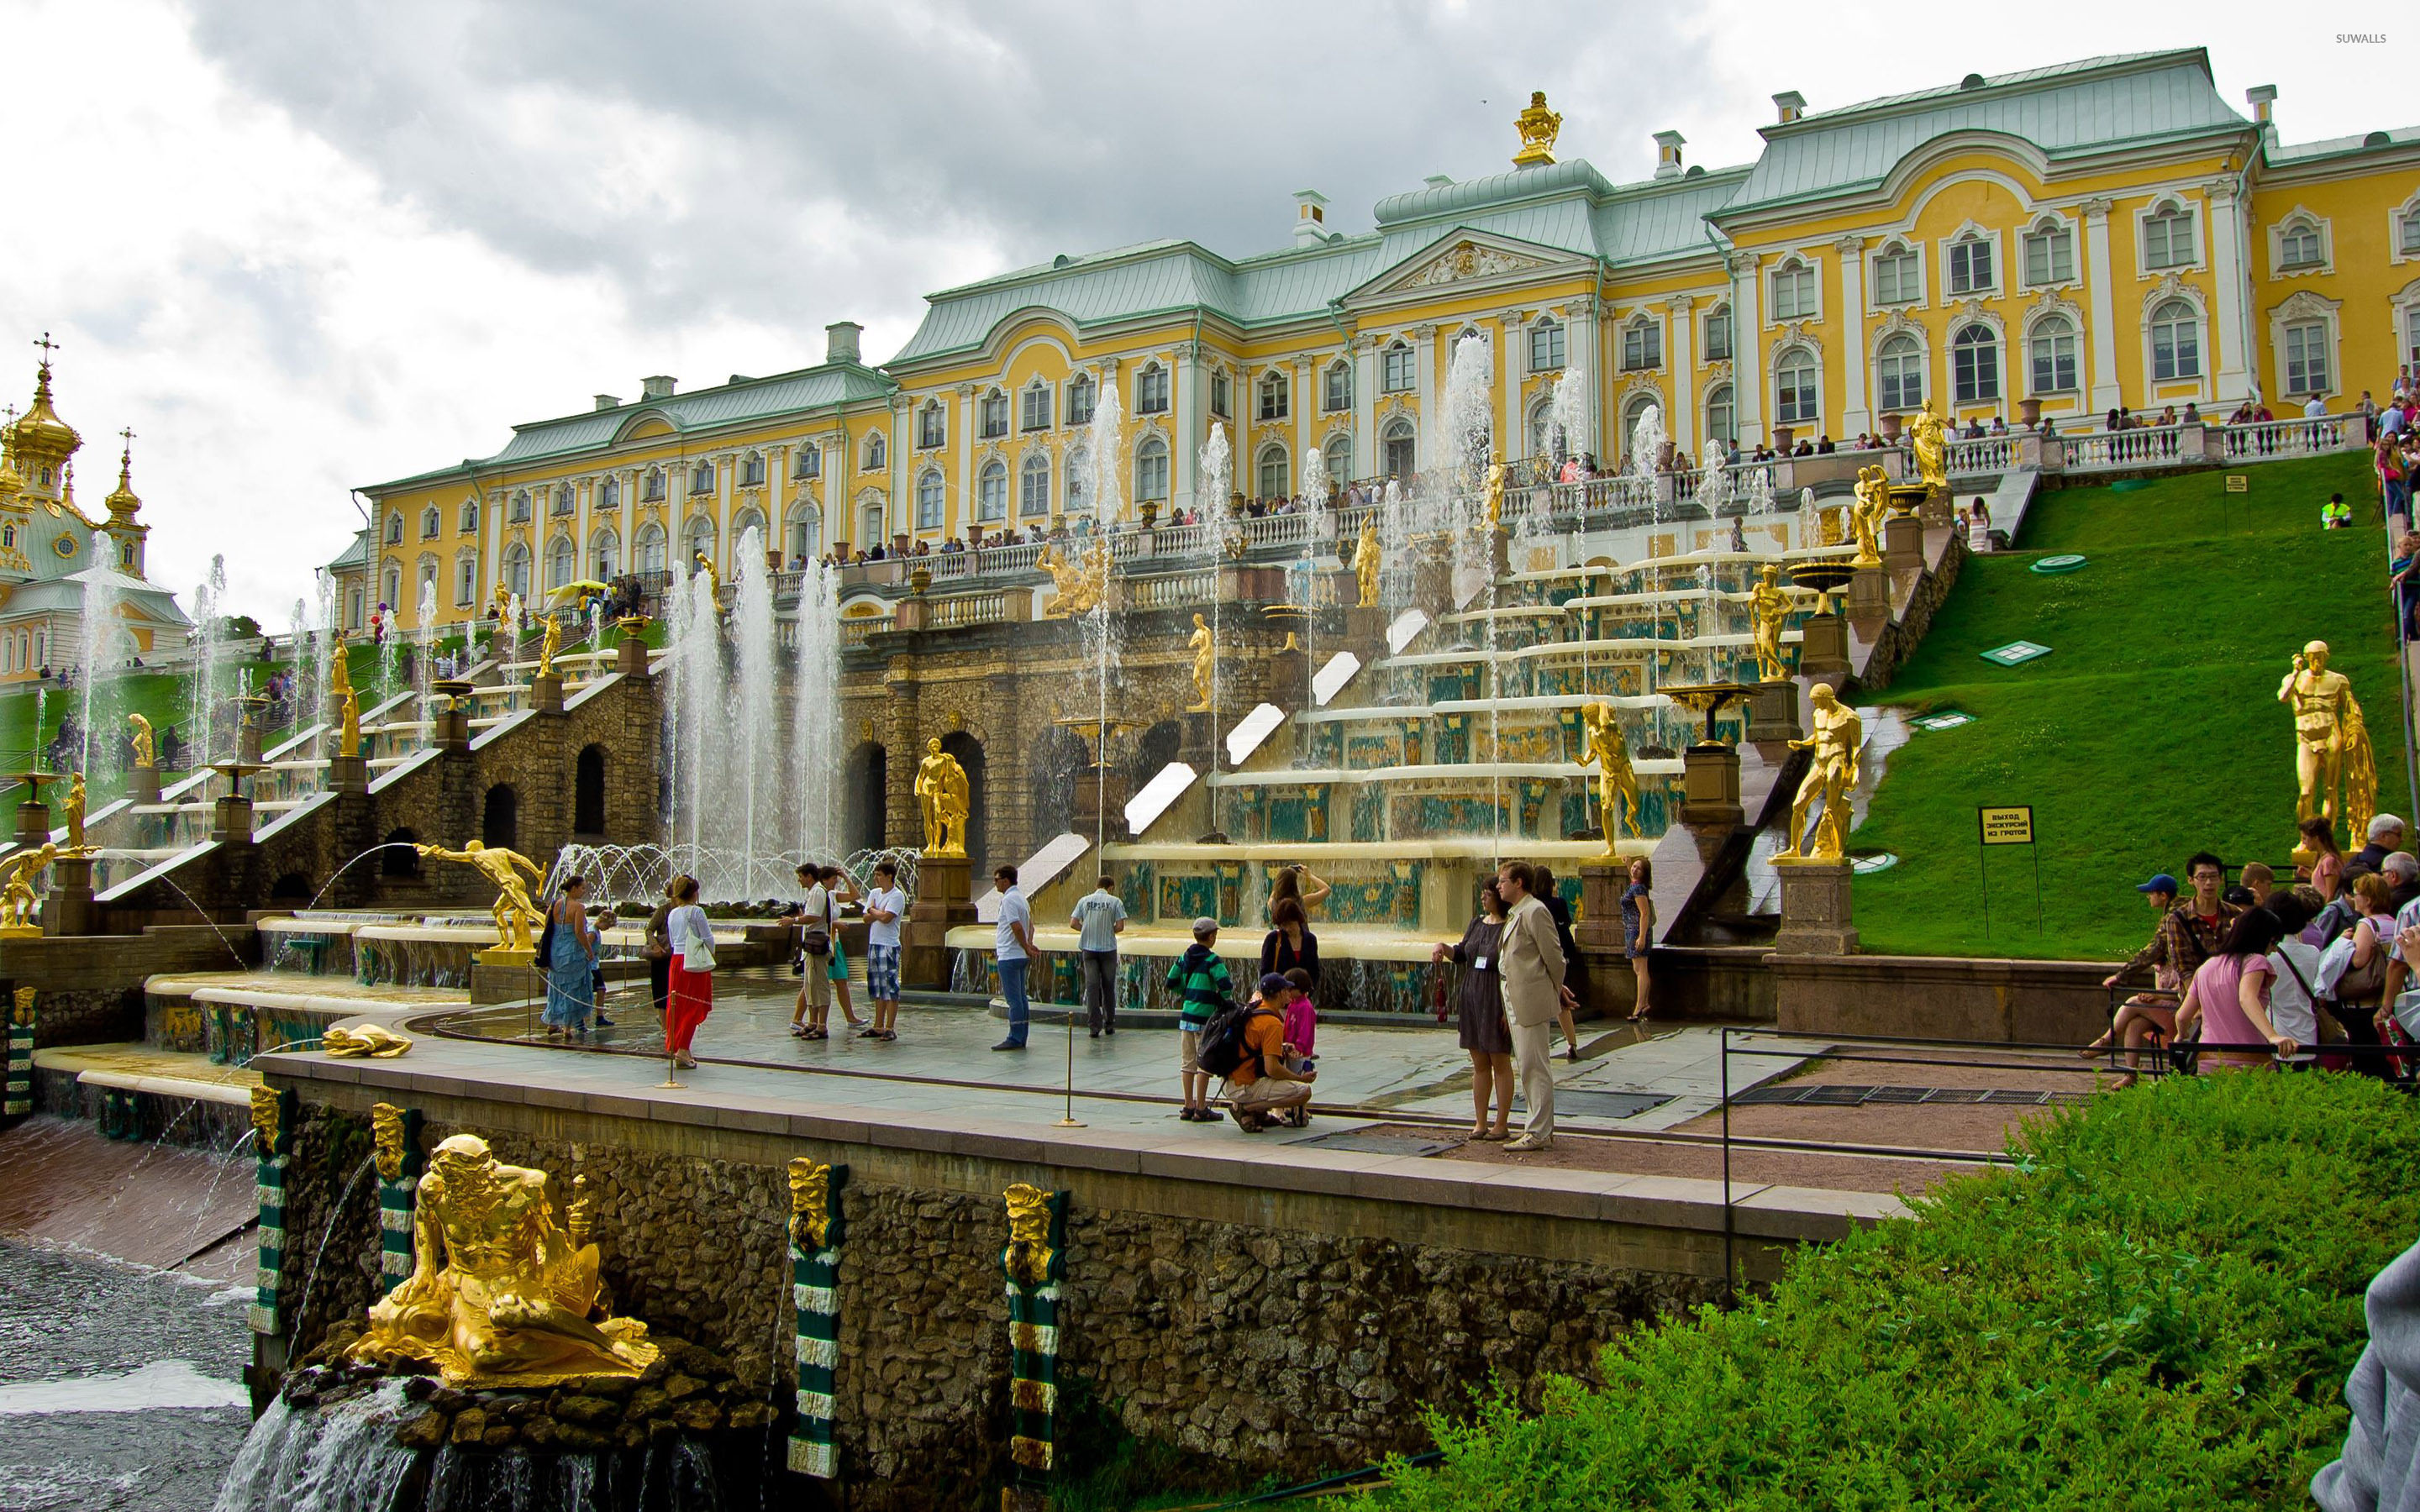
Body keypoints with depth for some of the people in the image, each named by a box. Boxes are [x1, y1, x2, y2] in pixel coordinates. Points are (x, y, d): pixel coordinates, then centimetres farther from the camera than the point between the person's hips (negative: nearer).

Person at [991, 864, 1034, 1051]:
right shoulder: (1021, 897, 16)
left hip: (1009, 957, -10)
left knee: (1014, 999, -8)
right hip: (1021, 956, 10)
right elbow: (1030, 926, 18)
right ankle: (1021, 1039, 14)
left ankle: (1015, 1039, -7)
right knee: (1020, 998, 11)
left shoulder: (1008, 899, -14)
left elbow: (1017, 927, -22)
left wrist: (1027, 948, -14)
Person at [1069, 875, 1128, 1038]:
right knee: (1108, 986, 10)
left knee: (1092, 986, 2)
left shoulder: (1084, 900, 4)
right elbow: (1120, 927, -8)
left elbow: (1073, 924, 1)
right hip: (1108, 949, -1)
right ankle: (1109, 1024, 16)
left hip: (1089, 948, 1)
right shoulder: (1115, 901, -3)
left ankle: (1094, 1025, -3)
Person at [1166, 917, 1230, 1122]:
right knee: (1204, 1063, 0)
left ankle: (1188, 1106, 16)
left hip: (1186, 1015, 6)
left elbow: (1171, 982, 11)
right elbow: (1226, 986, -21)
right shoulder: (1212, 960, -11)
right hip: (1205, 1017, -6)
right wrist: (1225, 998, -1)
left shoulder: (1185, 957, 8)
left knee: (1187, 1062, 11)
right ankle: (1201, 1109, 3)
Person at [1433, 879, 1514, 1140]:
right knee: (1479, 1063, 11)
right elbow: (1461, 955, 21)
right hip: (1471, 996, 7)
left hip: (1497, 1000, -7)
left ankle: (1501, 1123, 9)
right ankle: (1480, 1122, 16)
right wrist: (1442, 947, 1)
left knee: (1500, 1062, 2)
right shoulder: (1477, 922, 10)